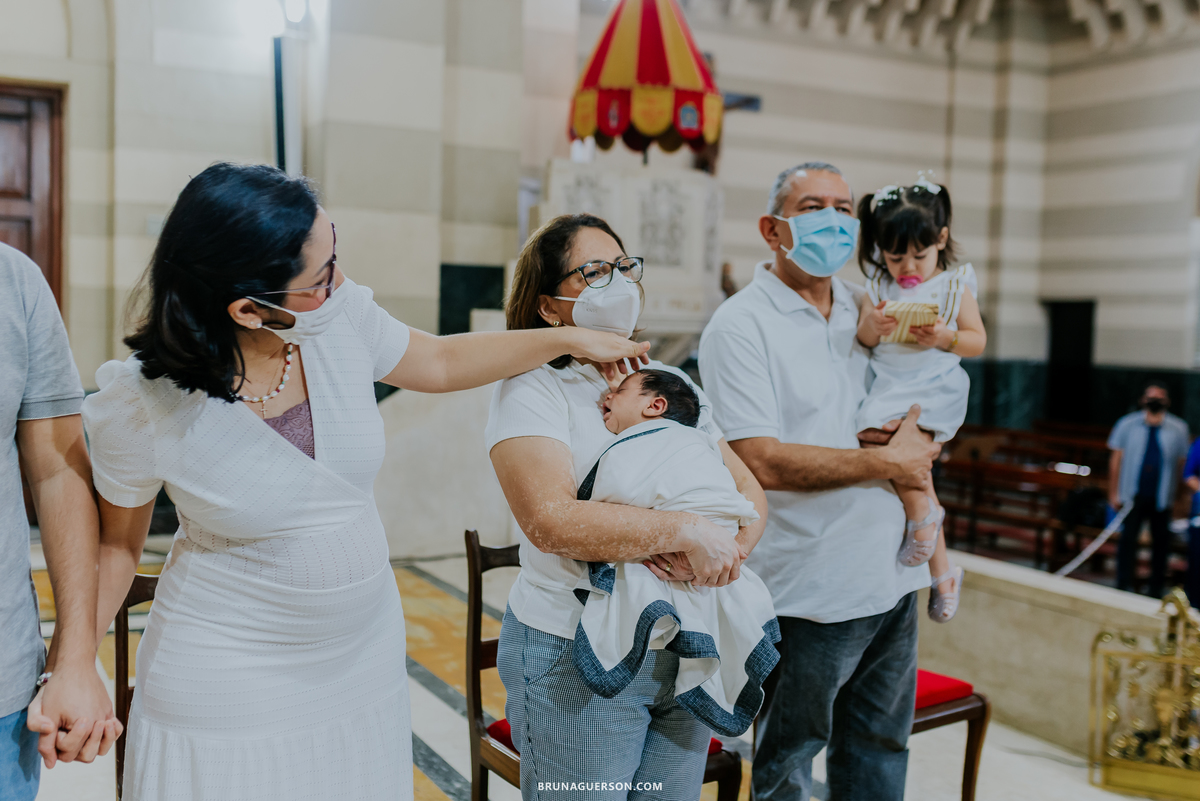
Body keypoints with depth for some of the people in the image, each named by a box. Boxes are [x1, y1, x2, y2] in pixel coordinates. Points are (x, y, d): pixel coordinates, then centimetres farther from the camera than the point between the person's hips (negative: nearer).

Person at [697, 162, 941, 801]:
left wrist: (911, 429, -2)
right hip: (809, 591, -7)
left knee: (881, 748, 21)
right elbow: (762, 462, -21)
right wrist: (886, 462, -14)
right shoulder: (740, 326, -12)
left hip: (891, 575, 7)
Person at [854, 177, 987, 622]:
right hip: (887, 385, 4)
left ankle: (922, 516, -5)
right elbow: (862, 340, 9)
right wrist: (871, 326, -13)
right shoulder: (878, 288, 9)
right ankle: (943, 573, 18)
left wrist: (945, 338, -15)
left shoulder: (955, 286, 3)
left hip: (934, 386, -3)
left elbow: (978, 340, 4)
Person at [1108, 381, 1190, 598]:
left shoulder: (1178, 429, 3)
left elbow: (1183, 464, 5)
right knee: (1127, 539, -3)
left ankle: (1156, 590, 19)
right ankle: (1123, 586, 4)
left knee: (1161, 543, 7)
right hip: (1133, 495, -1)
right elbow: (1116, 459, 5)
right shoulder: (1127, 424, 2)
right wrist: (1114, 493, 2)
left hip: (1162, 497, 1)